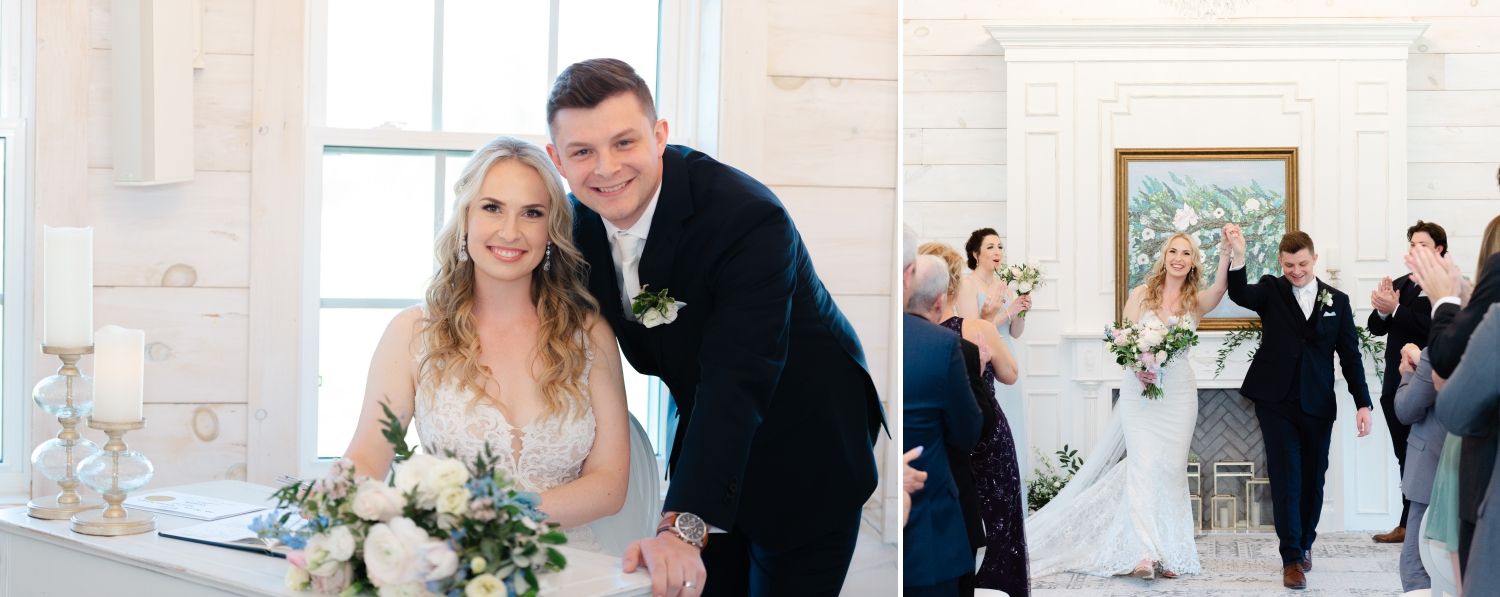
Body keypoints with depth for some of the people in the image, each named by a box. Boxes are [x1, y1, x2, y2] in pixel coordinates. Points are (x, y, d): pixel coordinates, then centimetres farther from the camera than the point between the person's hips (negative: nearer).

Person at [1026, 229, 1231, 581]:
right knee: (1143, 465, -10)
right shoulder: (1141, 295, 3)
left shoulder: (1196, 301, 3)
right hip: (1140, 391, -1)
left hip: (1179, 392, 1)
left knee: (1171, 468, 1)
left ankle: (1170, 551, 8)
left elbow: (1219, 290, -19)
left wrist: (1226, 254, -36)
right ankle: (1143, 553, -16)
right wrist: (1137, 367, -15)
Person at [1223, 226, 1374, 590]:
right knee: (1286, 478, -5)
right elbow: (1240, 294, -20)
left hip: (1317, 406, 2)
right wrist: (1238, 257, -37)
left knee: (1313, 479, 11)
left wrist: (1363, 403, -1)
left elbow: (1350, 356, 6)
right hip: (1276, 402, -2)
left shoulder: (1337, 301, 6)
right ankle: (1292, 559, -3)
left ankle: (1305, 543, 31)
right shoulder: (1271, 291, 2)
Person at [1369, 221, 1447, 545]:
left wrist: (1395, 309, -26)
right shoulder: (1399, 284, 14)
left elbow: (1433, 326, -21)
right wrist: (1382, 310, -11)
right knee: (1406, 458, 11)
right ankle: (1408, 526, 16)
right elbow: (1376, 328, 9)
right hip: (1395, 384, 7)